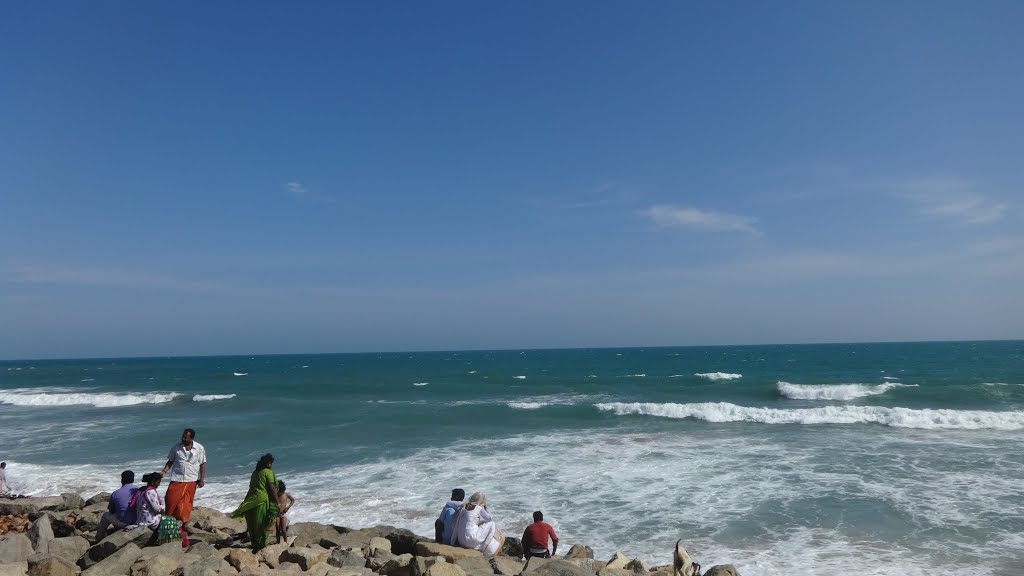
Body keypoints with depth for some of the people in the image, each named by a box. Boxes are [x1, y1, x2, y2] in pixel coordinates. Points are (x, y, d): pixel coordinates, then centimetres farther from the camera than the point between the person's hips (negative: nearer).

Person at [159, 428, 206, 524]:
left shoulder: (200, 448, -2)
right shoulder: (176, 447, 0)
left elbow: (202, 465, 1)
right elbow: (170, 461, 8)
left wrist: (202, 479, -2)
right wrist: (164, 472, -7)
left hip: (191, 480, 0)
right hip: (176, 479, 0)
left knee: (187, 503, 5)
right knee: (171, 499, -5)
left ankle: (184, 522, 18)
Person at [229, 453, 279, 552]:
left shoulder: (255, 472, 16)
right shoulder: (268, 472, -7)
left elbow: (252, 487, 19)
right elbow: (272, 488, -12)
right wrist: (277, 503, -7)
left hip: (250, 501, 7)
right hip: (262, 500, -7)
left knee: (253, 526, 12)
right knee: (263, 526, 1)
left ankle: (255, 546, 20)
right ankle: (261, 547, 4)